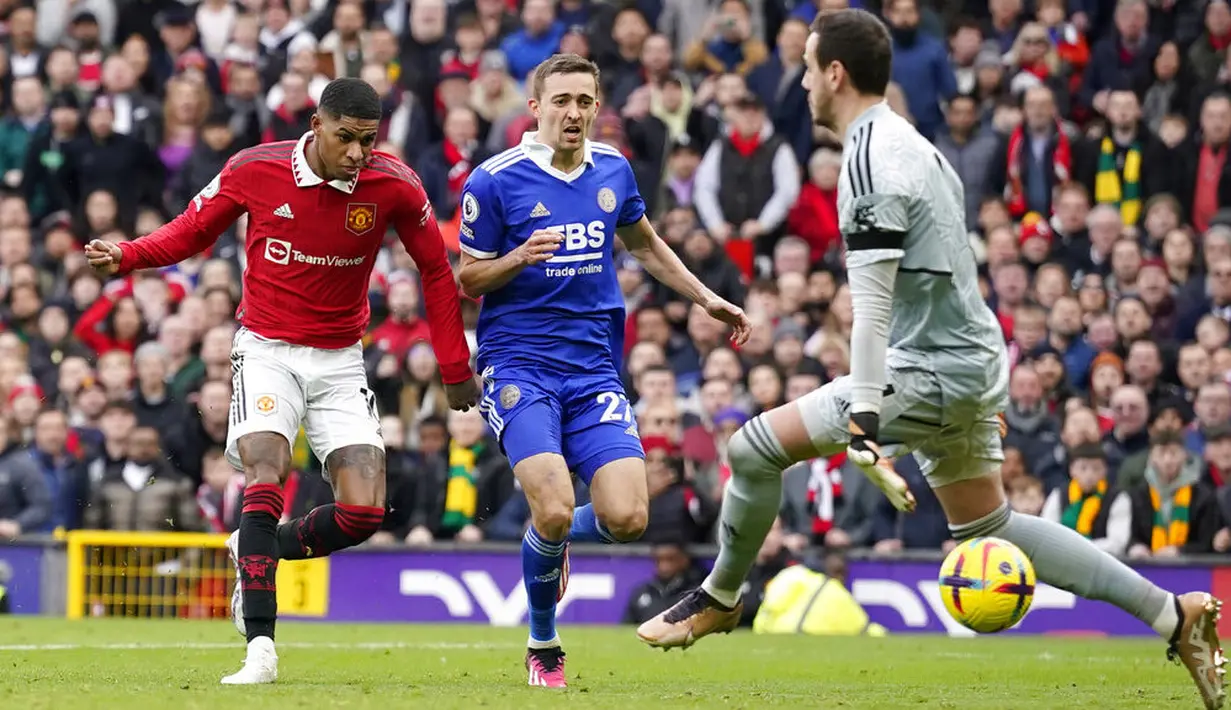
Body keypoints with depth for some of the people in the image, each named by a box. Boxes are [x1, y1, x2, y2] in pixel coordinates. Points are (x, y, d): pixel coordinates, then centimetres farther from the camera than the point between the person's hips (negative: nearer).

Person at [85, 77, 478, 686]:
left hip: (340, 361, 2)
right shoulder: (254, 170, -11)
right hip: (267, 352, -2)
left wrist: (455, 370, 5)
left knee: (364, 513, -9)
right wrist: (124, 257, -13)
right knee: (265, 475, -25)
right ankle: (260, 647, -26)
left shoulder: (393, 186, -9)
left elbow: (436, 271, 4)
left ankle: (257, 552, 21)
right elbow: (193, 230, 5)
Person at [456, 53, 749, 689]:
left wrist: (707, 299, 22)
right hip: (518, 364, -4)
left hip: (594, 367, 4)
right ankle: (543, 646, 5)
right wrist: (519, 258, -18)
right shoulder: (494, 181, -6)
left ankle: (551, 537, 25)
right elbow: (468, 280, 1)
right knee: (554, 510, -21)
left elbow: (644, 244, 27)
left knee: (626, 518, -12)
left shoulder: (612, 170, 9)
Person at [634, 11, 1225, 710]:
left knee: (758, 445, -8)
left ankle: (719, 599, 9)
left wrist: (864, 430, -26)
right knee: (987, 526, 18)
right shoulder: (916, 145, 15)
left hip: (932, 371, -10)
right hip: (972, 361, 10)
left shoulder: (872, 163, -16)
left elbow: (872, 310, -23)